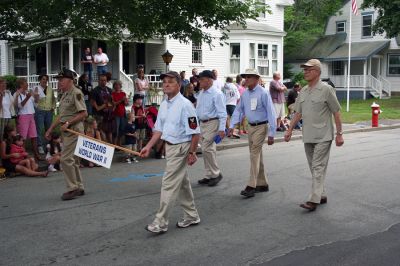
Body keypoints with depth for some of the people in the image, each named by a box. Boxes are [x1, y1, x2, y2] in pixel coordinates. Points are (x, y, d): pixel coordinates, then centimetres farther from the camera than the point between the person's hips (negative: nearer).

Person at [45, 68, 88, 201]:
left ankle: (72, 188, -4)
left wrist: (68, 123, -19)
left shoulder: (76, 93, -12)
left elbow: (83, 114, -17)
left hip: (74, 130, -10)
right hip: (66, 131, 10)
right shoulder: (65, 94, 18)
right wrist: (51, 129, 23)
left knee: (66, 159, -12)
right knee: (72, 160, 12)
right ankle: (79, 188, 20)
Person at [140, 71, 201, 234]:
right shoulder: (164, 105, 8)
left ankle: (160, 222, 3)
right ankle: (192, 216, 32)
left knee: (169, 184, -6)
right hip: (169, 146, 9)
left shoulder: (185, 105, -17)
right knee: (182, 183, 18)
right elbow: (159, 129, 14)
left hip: (180, 148, -9)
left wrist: (192, 153, -16)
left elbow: (194, 132, -16)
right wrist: (148, 146, 6)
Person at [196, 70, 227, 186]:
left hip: (212, 123, -8)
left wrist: (222, 129, -22)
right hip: (202, 123, 8)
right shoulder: (201, 93, 12)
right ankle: (210, 175, 20)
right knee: (206, 149, 11)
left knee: (207, 149, -12)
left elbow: (222, 113, -17)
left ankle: (215, 174, 3)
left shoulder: (216, 93, -13)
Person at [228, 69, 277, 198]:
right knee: (257, 156, 13)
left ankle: (251, 186, -11)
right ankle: (262, 184, 24)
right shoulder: (245, 94, 6)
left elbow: (271, 113, -14)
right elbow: (239, 110, 13)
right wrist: (232, 126, 2)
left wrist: (271, 134, -16)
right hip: (250, 127, 7)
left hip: (261, 127, -7)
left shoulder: (263, 93, -14)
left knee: (255, 155, -12)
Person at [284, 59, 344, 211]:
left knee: (318, 168, -9)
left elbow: (336, 112, -6)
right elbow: (298, 113, 17)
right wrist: (290, 130, 12)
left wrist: (339, 134, -8)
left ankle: (314, 200, -10)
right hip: (308, 136, 7)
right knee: (314, 168, 12)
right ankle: (322, 196, 23)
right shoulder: (303, 91, 11)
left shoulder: (326, 89, -8)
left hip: (323, 137, -7)